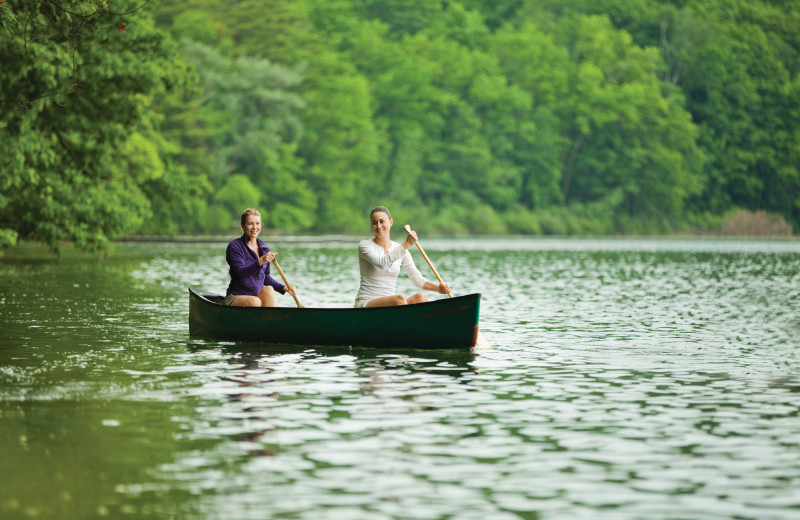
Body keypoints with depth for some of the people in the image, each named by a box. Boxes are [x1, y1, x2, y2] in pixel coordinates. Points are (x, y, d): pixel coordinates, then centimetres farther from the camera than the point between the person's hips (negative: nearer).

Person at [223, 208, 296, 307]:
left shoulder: (264, 249, 11)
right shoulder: (234, 246, -8)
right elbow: (240, 273, -22)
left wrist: (283, 288, 4)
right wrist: (260, 261, -35)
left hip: (258, 295, 5)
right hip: (236, 297, -5)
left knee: (269, 289, -26)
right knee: (255, 302, -34)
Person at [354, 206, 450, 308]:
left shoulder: (401, 250, 12)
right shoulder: (364, 245, -2)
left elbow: (416, 277, 7)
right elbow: (382, 263, -22)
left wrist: (437, 288, -11)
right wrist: (406, 244, -25)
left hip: (390, 305, 5)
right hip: (366, 303, -5)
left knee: (421, 297, -22)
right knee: (400, 299, -32)